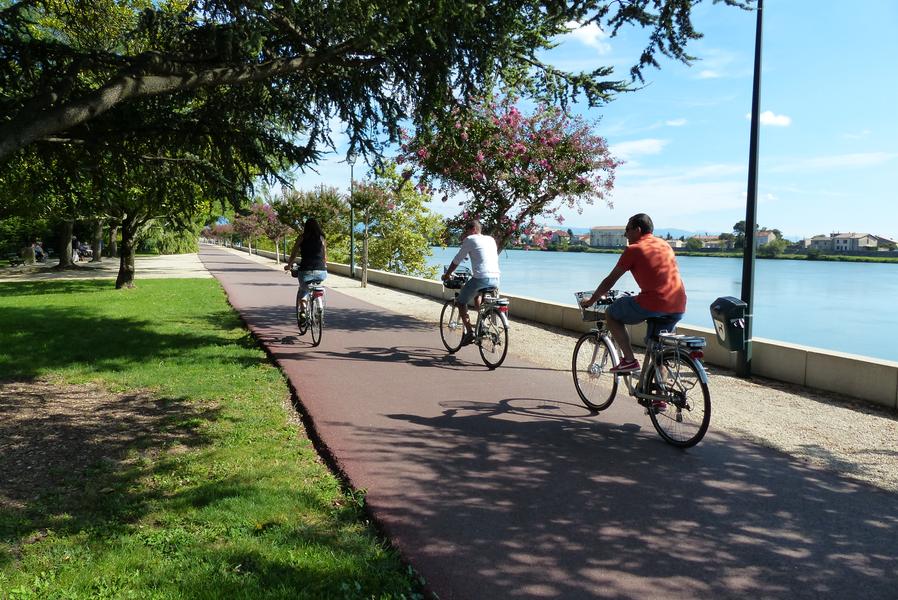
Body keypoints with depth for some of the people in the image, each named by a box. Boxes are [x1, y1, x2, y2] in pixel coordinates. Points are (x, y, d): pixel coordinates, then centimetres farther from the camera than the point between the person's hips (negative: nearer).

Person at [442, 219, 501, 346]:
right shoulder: (491, 239, 21)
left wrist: (447, 275, 22)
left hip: (480, 278, -7)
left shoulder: (470, 240, 3)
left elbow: (457, 261, 7)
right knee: (477, 294, 36)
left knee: (461, 302, 13)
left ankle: (470, 332, 1)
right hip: (495, 279, 7)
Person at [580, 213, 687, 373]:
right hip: (679, 308, 7)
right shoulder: (665, 244, 21)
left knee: (611, 314, 13)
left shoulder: (634, 249, 1)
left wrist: (591, 300, 20)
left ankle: (629, 360, 6)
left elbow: (610, 280, 6)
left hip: (653, 304, -7)